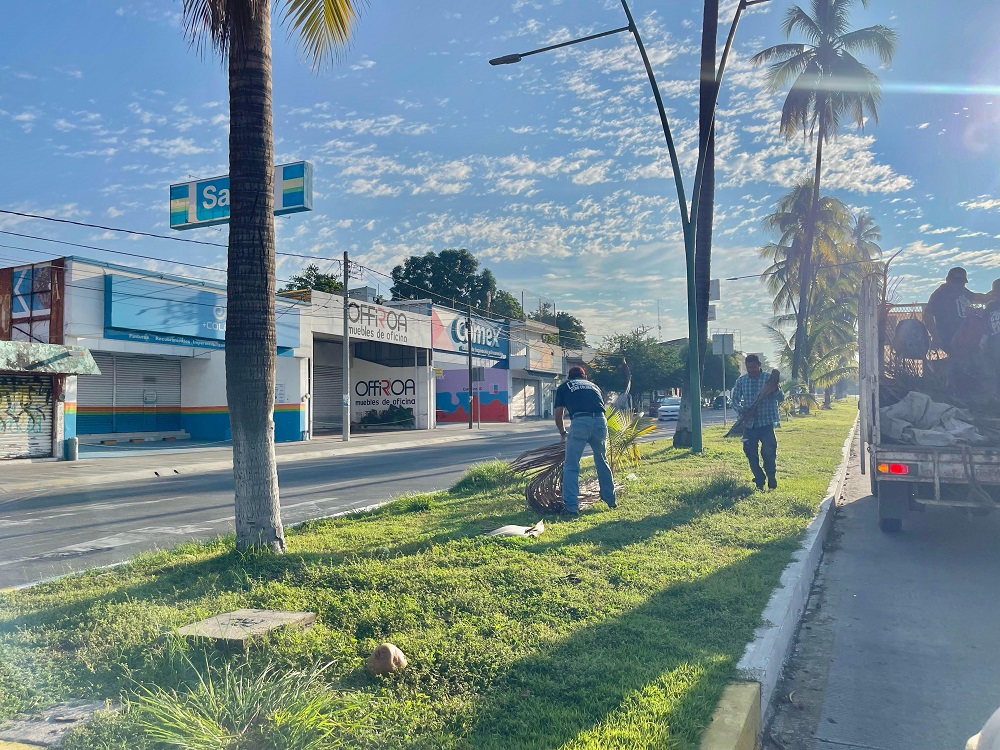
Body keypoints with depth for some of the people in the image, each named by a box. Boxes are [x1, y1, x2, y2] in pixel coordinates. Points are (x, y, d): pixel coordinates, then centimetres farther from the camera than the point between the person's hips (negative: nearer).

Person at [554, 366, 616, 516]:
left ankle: (572, 506, 0)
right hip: (600, 422, 4)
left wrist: (563, 433, 38)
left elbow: (559, 415, 21)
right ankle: (611, 500, 32)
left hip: (580, 423, -4)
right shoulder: (594, 386, 32)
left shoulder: (564, 387, 23)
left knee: (571, 467, 5)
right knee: (602, 463, 22)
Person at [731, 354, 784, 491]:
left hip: (766, 423, -3)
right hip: (749, 424, 3)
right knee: (750, 453, 4)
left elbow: (781, 399, -4)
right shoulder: (741, 381, 5)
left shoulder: (769, 379, -2)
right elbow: (735, 399, 9)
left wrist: (776, 391, -27)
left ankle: (772, 482, 9)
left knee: (769, 452, -7)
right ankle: (759, 481, 19)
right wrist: (740, 410, -12)